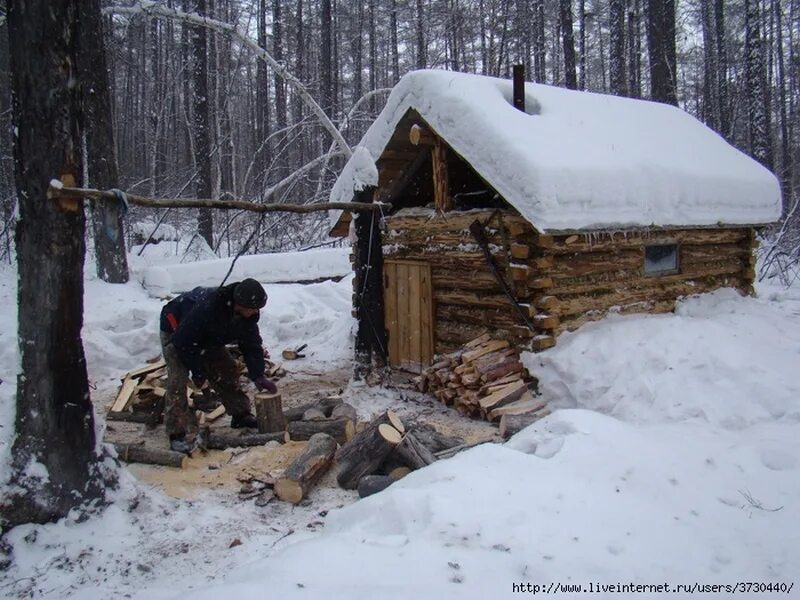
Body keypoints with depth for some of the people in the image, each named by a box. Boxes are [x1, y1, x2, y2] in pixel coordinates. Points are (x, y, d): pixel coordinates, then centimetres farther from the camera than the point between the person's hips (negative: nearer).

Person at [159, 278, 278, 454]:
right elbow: (184, 342, -35)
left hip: (207, 337, 7)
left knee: (227, 370, 3)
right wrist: (199, 375, -27)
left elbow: (251, 344, -12)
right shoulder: (207, 309, -43)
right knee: (178, 380, -19)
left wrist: (258, 376, -21)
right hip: (176, 331, -7)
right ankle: (176, 434, -18)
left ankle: (240, 415, 18)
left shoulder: (248, 314, -21)